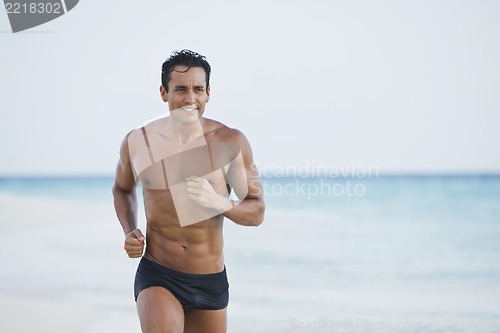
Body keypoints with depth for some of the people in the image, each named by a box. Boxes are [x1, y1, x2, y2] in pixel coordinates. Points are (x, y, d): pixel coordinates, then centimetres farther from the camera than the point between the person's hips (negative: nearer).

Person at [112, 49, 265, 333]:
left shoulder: (231, 142, -7)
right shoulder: (137, 143, -3)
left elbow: (257, 212, -3)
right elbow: (122, 188, 18)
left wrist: (218, 202, -24)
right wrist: (130, 233, 0)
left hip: (211, 283, 2)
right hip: (157, 276, -1)